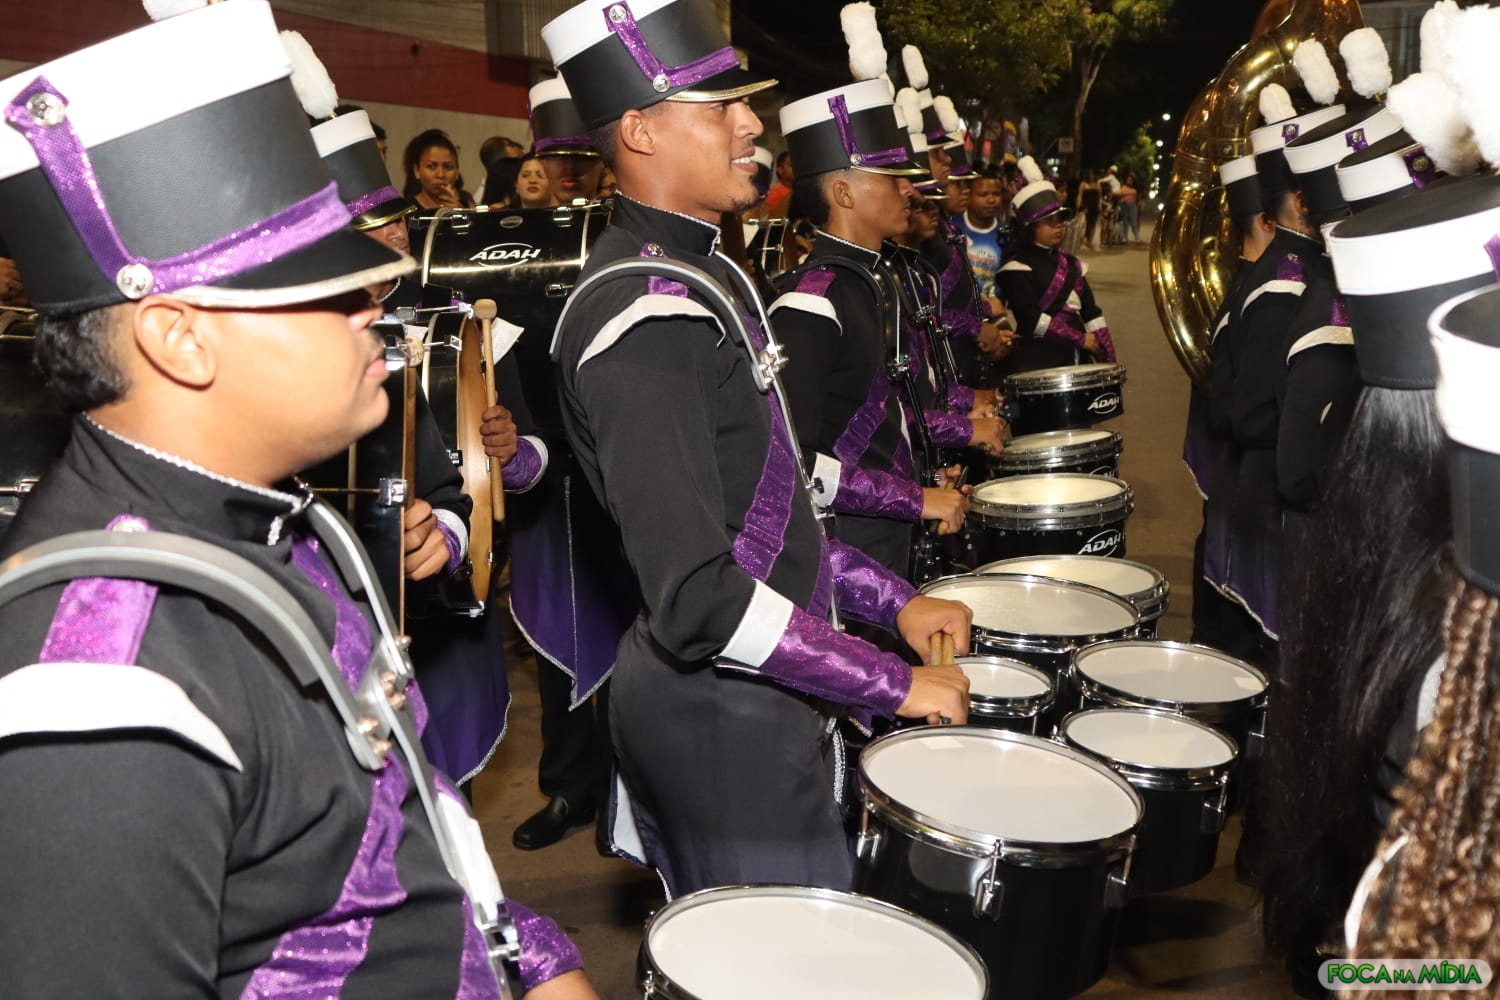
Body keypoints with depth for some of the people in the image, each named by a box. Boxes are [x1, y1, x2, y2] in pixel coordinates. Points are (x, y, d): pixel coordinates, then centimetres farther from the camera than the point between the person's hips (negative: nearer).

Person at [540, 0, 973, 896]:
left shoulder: (708, 272, 9)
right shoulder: (646, 319, -23)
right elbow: (699, 597, -30)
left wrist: (892, 601, 9)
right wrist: (894, 684, -21)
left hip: (761, 690, 9)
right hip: (725, 715, -9)